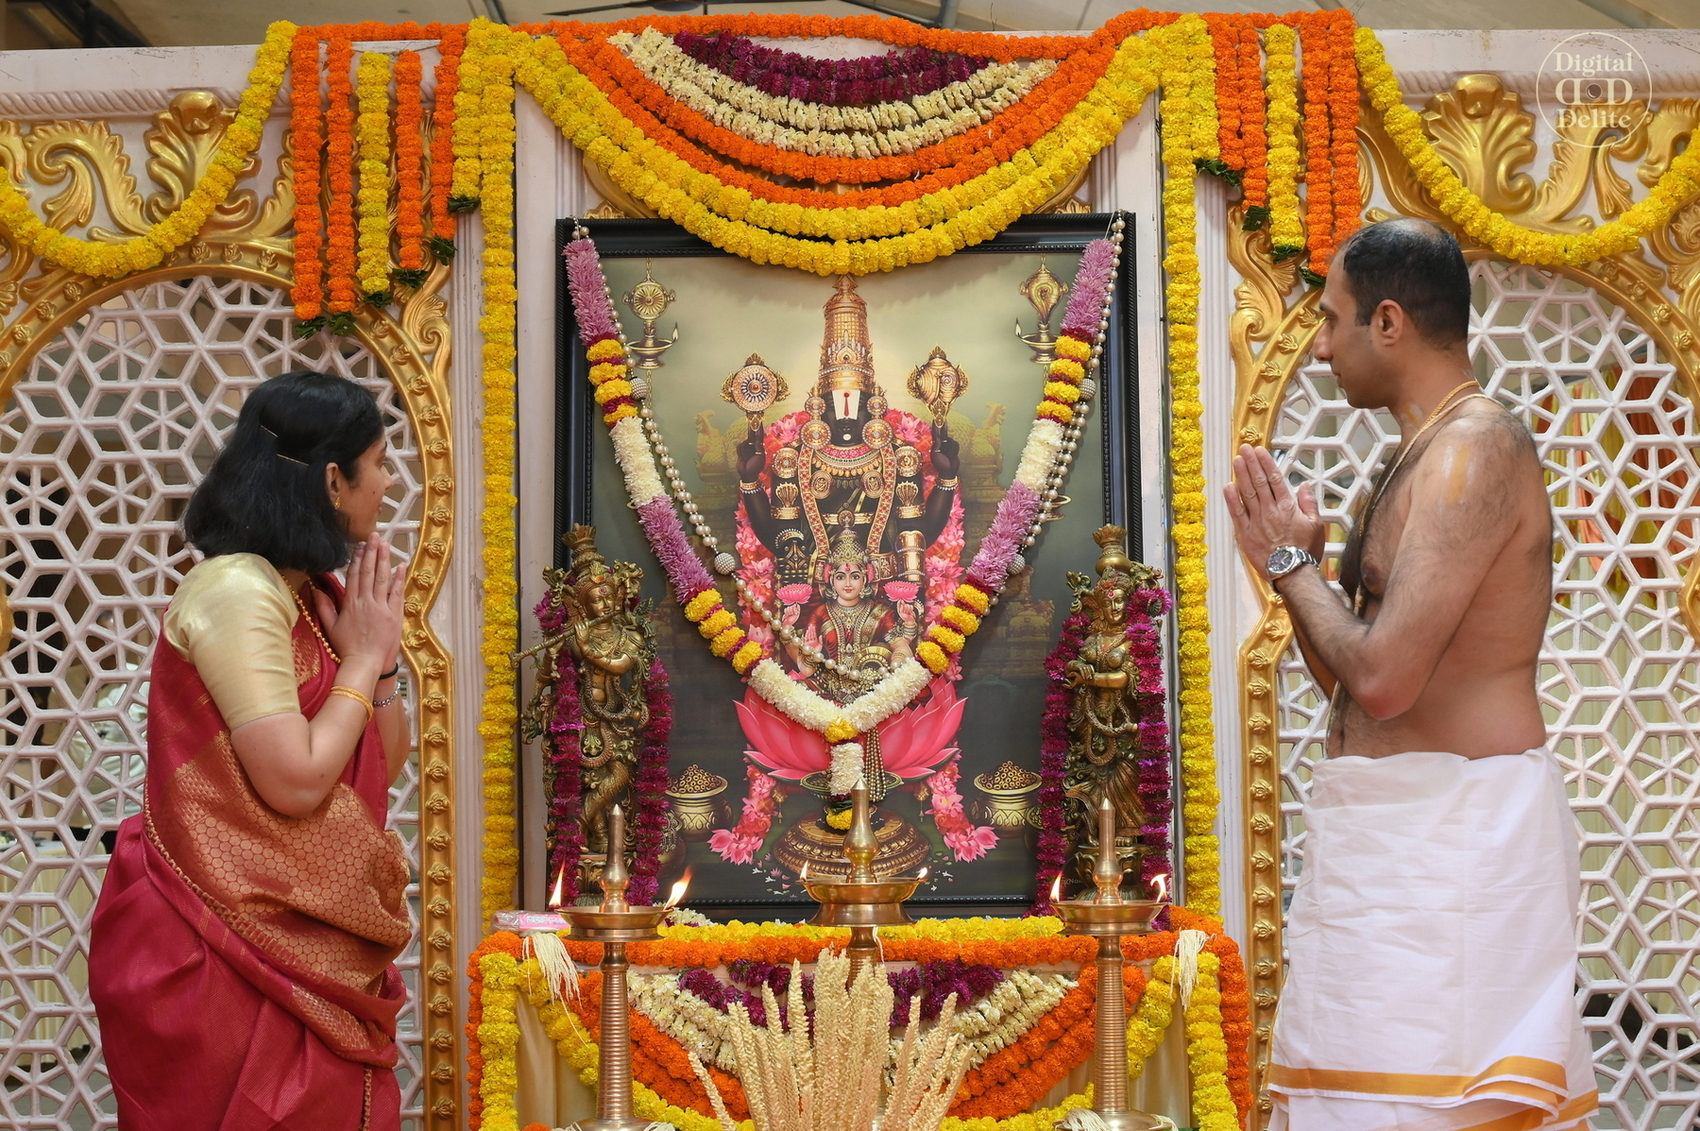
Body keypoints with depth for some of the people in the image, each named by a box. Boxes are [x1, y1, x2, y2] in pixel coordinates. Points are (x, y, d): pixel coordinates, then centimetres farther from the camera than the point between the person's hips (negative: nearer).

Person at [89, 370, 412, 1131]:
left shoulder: (310, 595, 13)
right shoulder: (237, 592, -17)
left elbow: (385, 761, 15)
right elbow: (296, 782, -23)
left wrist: (378, 657, 0)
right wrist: (364, 658, -10)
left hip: (303, 948, 9)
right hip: (229, 952, -9)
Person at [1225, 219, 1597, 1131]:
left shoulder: (1474, 449, -14)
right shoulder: (1418, 458, 17)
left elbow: (1383, 677, -23)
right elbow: (1352, 683, 20)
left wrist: (1292, 561, -8)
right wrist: (1290, 559, 7)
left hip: (1456, 824, -10)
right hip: (1383, 832, 10)